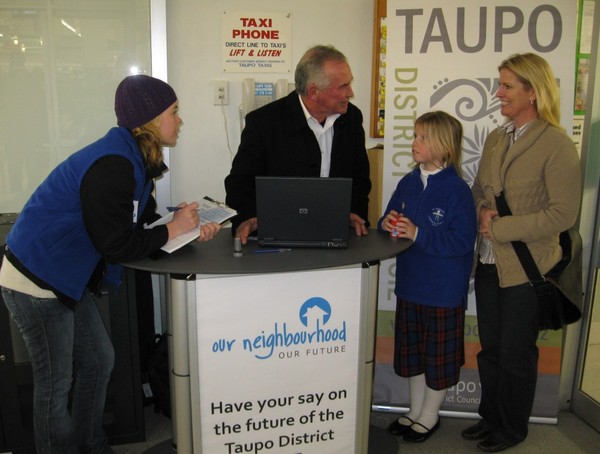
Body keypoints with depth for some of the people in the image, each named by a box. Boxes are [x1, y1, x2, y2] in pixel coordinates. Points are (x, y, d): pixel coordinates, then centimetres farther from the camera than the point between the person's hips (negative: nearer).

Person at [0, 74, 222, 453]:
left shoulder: (135, 159, 4)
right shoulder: (112, 166, -26)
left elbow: (143, 221, 9)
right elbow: (116, 245, -26)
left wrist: (190, 229, -5)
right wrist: (173, 230, -15)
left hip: (67, 277, 10)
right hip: (36, 280, -10)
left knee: (99, 361, 17)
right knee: (56, 384, 5)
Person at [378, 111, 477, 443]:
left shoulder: (456, 190, -16)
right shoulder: (408, 183, 4)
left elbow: (462, 241, -21)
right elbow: (389, 219, 10)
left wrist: (418, 234, -26)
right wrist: (388, 224, -13)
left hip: (444, 290, -6)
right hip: (410, 284, 7)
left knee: (440, 355, 11)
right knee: (411, 350, 19)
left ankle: (429, 415, 30)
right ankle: (415, 411, 37)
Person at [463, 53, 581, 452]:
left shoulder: (557, 145, -14)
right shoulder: (495, 139, 9)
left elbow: (563, 213, -17)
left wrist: (498, 227, -18)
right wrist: (482, 210, -6)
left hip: (526, 269, -6)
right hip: (489, 265, 6)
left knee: (516, 355, 10)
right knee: (490, 350, 18)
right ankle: (490, 417, 37)